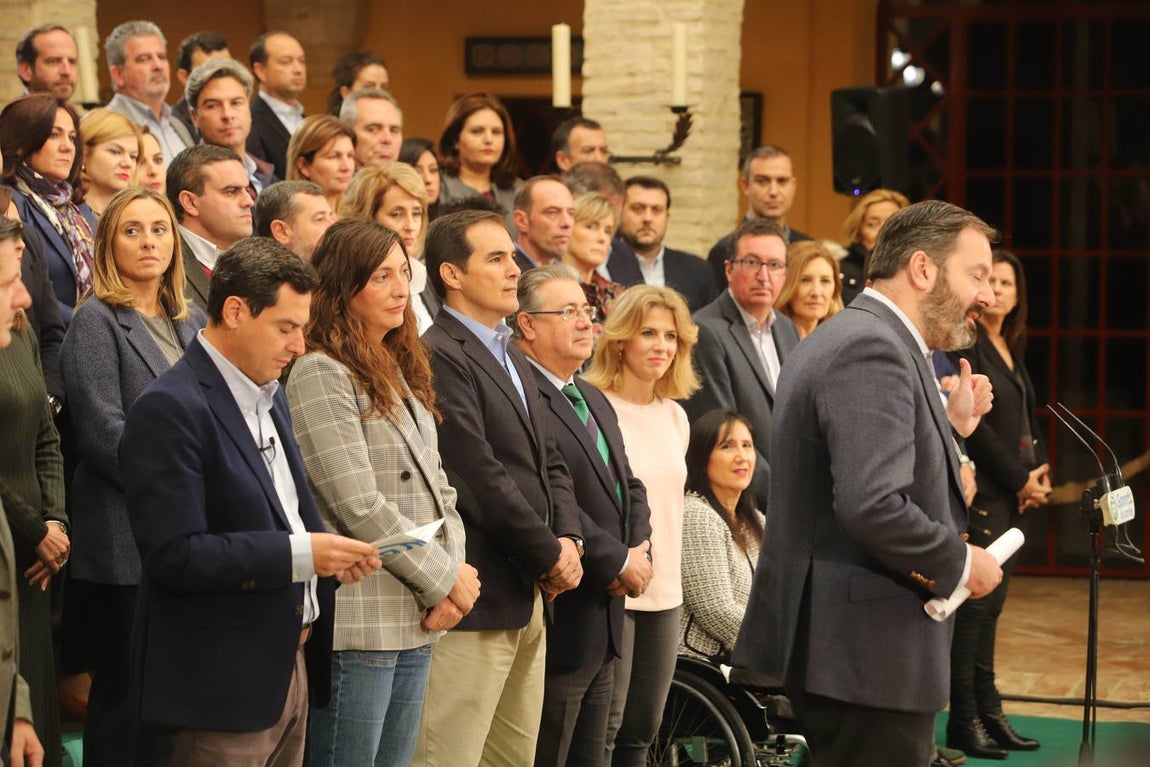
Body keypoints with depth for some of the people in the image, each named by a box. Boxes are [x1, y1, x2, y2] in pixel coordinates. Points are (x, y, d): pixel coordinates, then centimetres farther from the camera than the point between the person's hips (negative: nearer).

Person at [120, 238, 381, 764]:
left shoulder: (270, 398, 14)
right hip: (219, 688, -9)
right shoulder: (169, 409, -15)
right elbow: (175, 556, -22)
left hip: (289, 674, 9)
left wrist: (332, 554, 3)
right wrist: (299, 554, -22)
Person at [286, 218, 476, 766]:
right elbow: (358, 507, -16)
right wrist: (446, 578, -9)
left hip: (415, 623, 8)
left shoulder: (402, 374, 16)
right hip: (358, 625, -8)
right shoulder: (322, 376, -11)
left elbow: (437, 489, 16)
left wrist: (453, 578, -2)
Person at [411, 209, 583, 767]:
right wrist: (550, 555, -10)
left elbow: (550, 463, 20)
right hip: (476, 598, -10)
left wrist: (568, 539, 1)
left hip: (528, 597, 10)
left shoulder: (513, 359, 20)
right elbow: (480, 478, -18)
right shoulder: (439, 358, -13)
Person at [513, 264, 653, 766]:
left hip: (604, 625, 10)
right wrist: (619, 561, -15)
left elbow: (629, 488, 22)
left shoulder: (595, 401, 19)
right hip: (559, 625, -10)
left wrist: (638, 550, 2)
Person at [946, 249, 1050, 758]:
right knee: (974, 604, -7)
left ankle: (988, 713, 13)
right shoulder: (966, 345, -9)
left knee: (990, 605, 10)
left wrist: (1039, 470, 2)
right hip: (981, 493, -8)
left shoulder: (1013, 349, 16)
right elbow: (972, 424, -15)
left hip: (1015, 494, 8)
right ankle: (964, 721, -3)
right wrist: (1019, 478, -10)